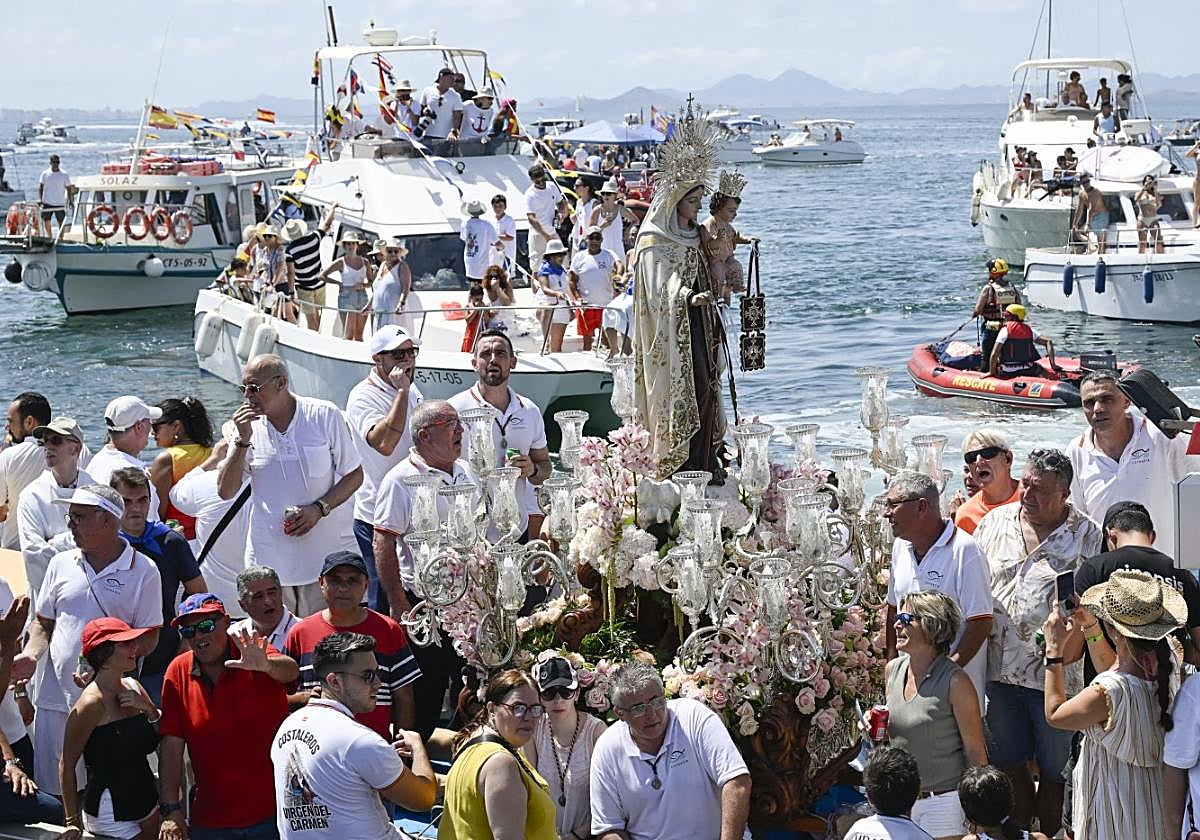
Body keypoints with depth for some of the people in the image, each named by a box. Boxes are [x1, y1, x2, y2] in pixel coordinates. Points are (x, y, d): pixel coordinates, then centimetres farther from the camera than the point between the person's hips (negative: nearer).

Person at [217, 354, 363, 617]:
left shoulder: (325, 416, -2)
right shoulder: (247, 426, 5)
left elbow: (354, 475, 3)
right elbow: (225, 491, 1)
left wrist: (319, 509, -12)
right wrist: (243, 441, -10)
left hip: (325, 555, -2)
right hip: (269, 561, 2)